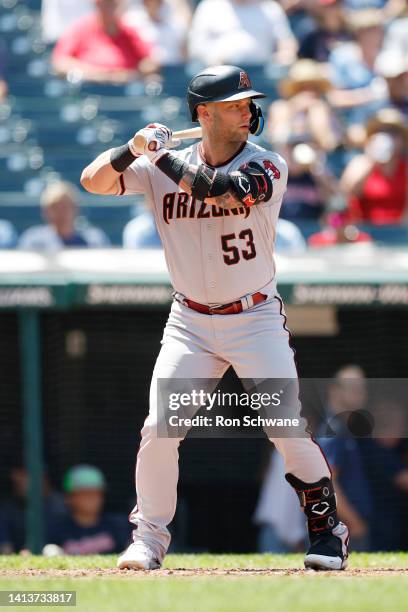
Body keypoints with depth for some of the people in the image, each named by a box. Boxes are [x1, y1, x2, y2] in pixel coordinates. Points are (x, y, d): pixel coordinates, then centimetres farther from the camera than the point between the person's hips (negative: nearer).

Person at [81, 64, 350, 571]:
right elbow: (94, 181, -3)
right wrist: (135, 149, -19)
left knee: (287, 428, -10)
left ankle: (326, 529, 8)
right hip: (190, 324, 2)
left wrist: (160, 155, -20)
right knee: (159, 428, -9)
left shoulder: (267, 167, -10)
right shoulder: (164, 169, -1)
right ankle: (149, 538, 6)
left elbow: (218, 190, -27)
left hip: (256, 320, -2)